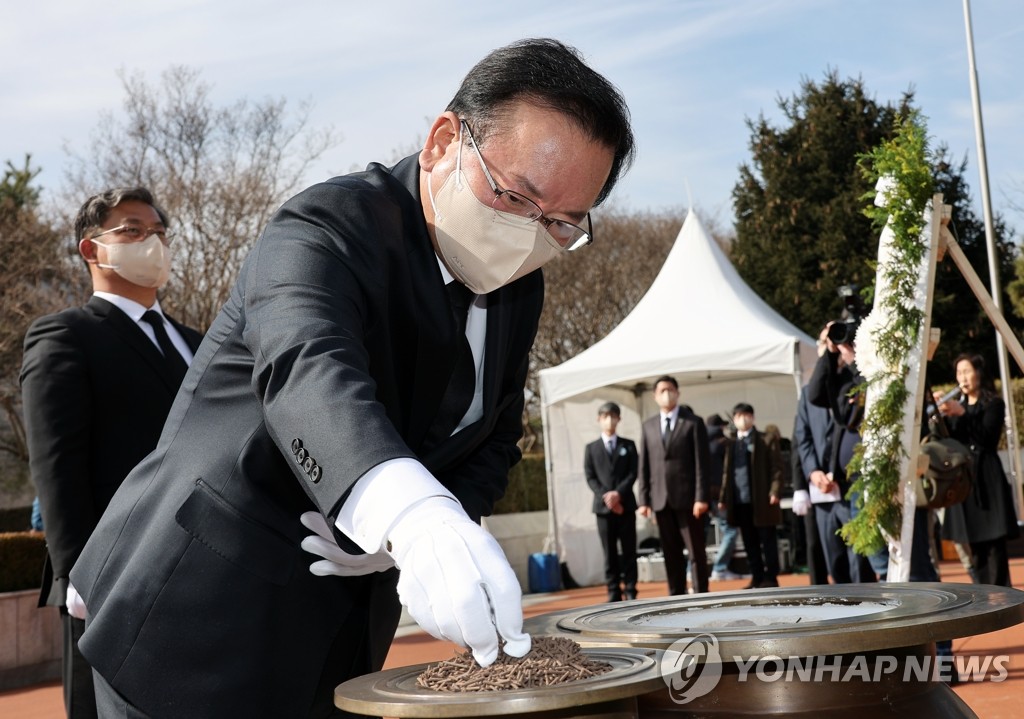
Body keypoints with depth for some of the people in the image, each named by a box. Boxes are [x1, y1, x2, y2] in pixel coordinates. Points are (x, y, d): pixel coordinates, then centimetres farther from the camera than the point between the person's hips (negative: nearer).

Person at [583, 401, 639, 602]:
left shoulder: (628, 445, 11)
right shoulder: (591, 448, 10)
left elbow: (633, 474, 2)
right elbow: (590, 477, 3)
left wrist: (618, 493, -14)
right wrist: (605, 497, -12)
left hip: (626, 505, 0)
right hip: (603, 506, 0)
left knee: (629, 551, 0)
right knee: (610, 553, 0)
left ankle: (630, 592, 4)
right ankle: (614, 594, 2)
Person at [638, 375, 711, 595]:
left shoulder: (693, 423, 2)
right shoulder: (648, 426, 12)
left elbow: (702, 462, -4)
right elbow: (644, 466, 10)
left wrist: (702, 497, -12)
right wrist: (644, 500, 3)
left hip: (687, 497, -3)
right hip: (661, 499, 3)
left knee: (696, 551, -1)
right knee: (671, 553, 5)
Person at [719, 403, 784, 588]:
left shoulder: (766, 440, 3)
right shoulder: (731, 443, 15)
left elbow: (776, 468, -4)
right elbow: (727, 472, 15)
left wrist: (775, 491, -15)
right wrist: (724, 497, 7)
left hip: (762, 499, -4)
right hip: (740, 500, 4)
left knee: (767, 540, 2)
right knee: (750, 542, 8)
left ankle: (771, 578, 6)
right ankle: (757, 578, 14)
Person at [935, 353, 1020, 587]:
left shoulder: (994, 404, 2)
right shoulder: (957, 405, 16)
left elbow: (987, 437, -13)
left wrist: (962, 413, -20)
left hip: (985, 477, -5)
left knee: (994, 541, -10)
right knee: (975, 543, 6)